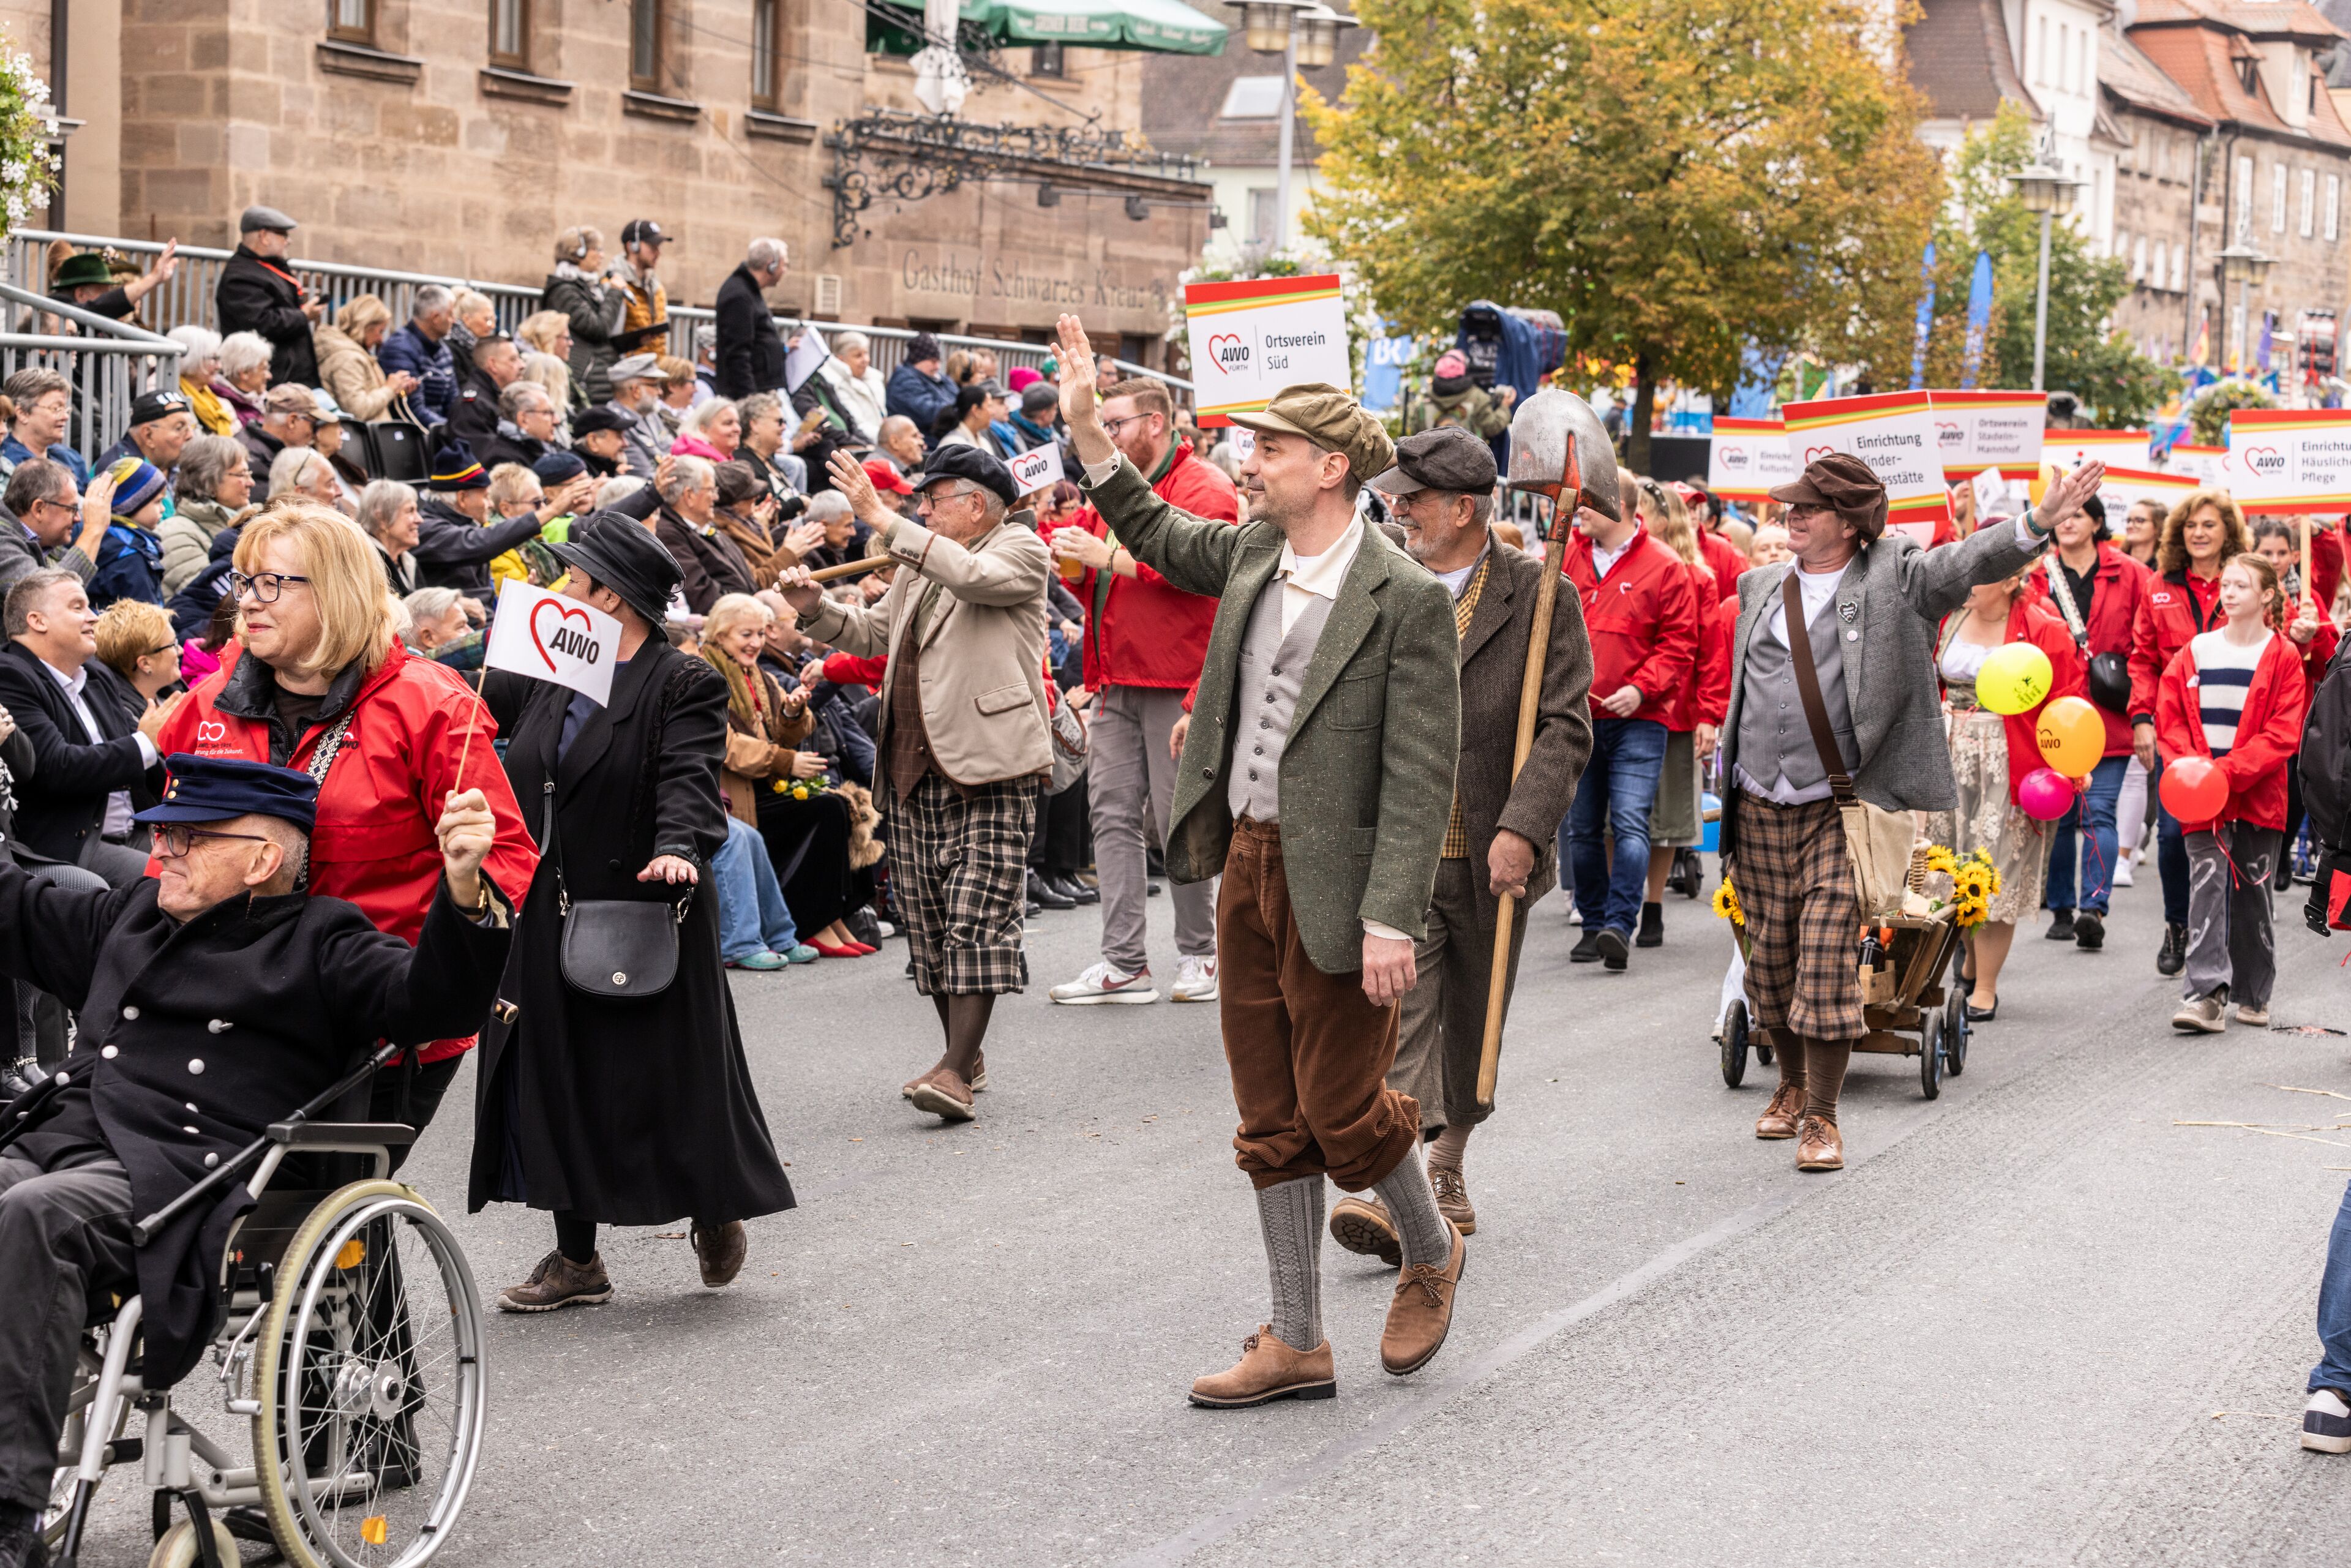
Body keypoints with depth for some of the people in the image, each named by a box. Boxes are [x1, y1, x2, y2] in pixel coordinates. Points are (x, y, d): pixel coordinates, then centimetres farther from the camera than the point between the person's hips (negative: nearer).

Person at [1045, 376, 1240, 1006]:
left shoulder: (1203, 491, -7)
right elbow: (1085, 579, 27)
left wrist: (1109, 557, -22)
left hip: (1175, 683, -8)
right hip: (1115, 682, 8)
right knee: (1113, 814, 3)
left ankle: (1199, 954, 9)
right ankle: (1124, 962, 5)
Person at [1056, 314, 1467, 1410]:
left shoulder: (1406, 599, -16)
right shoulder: (1253, 553, 5)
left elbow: (1421, 774, -18)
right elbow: (1162, 539, 27)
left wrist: (1392, 919, -23)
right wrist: (1086, 431, 18)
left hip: (1335, 881, -7)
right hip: (1248, 864, 7)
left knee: (1341, 1106, 3)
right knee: (1271, 1119, 11)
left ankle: (1430, 1252, 32)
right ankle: (1296, 1343, 20)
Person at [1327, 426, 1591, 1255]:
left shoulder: (1539, 597, -4)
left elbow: (1564, 727, -9)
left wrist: (1522, 827, -19)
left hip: (1492, 858, 0)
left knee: (1474, 1028, 14)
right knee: (1398, 1011, -13)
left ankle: (1448, 1164, 34)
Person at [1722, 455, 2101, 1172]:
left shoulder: (1893, 578, -1)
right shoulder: (1761, 587, 11)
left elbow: (1969, 561, -16)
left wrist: (2041, 520, -31)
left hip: (1837, 809, -4)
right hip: (1759, 808, 5)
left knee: (1827, 957, -9)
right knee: (1770, 954, 11)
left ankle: (1821, 1118, 0)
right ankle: (1792, 1086, 33)